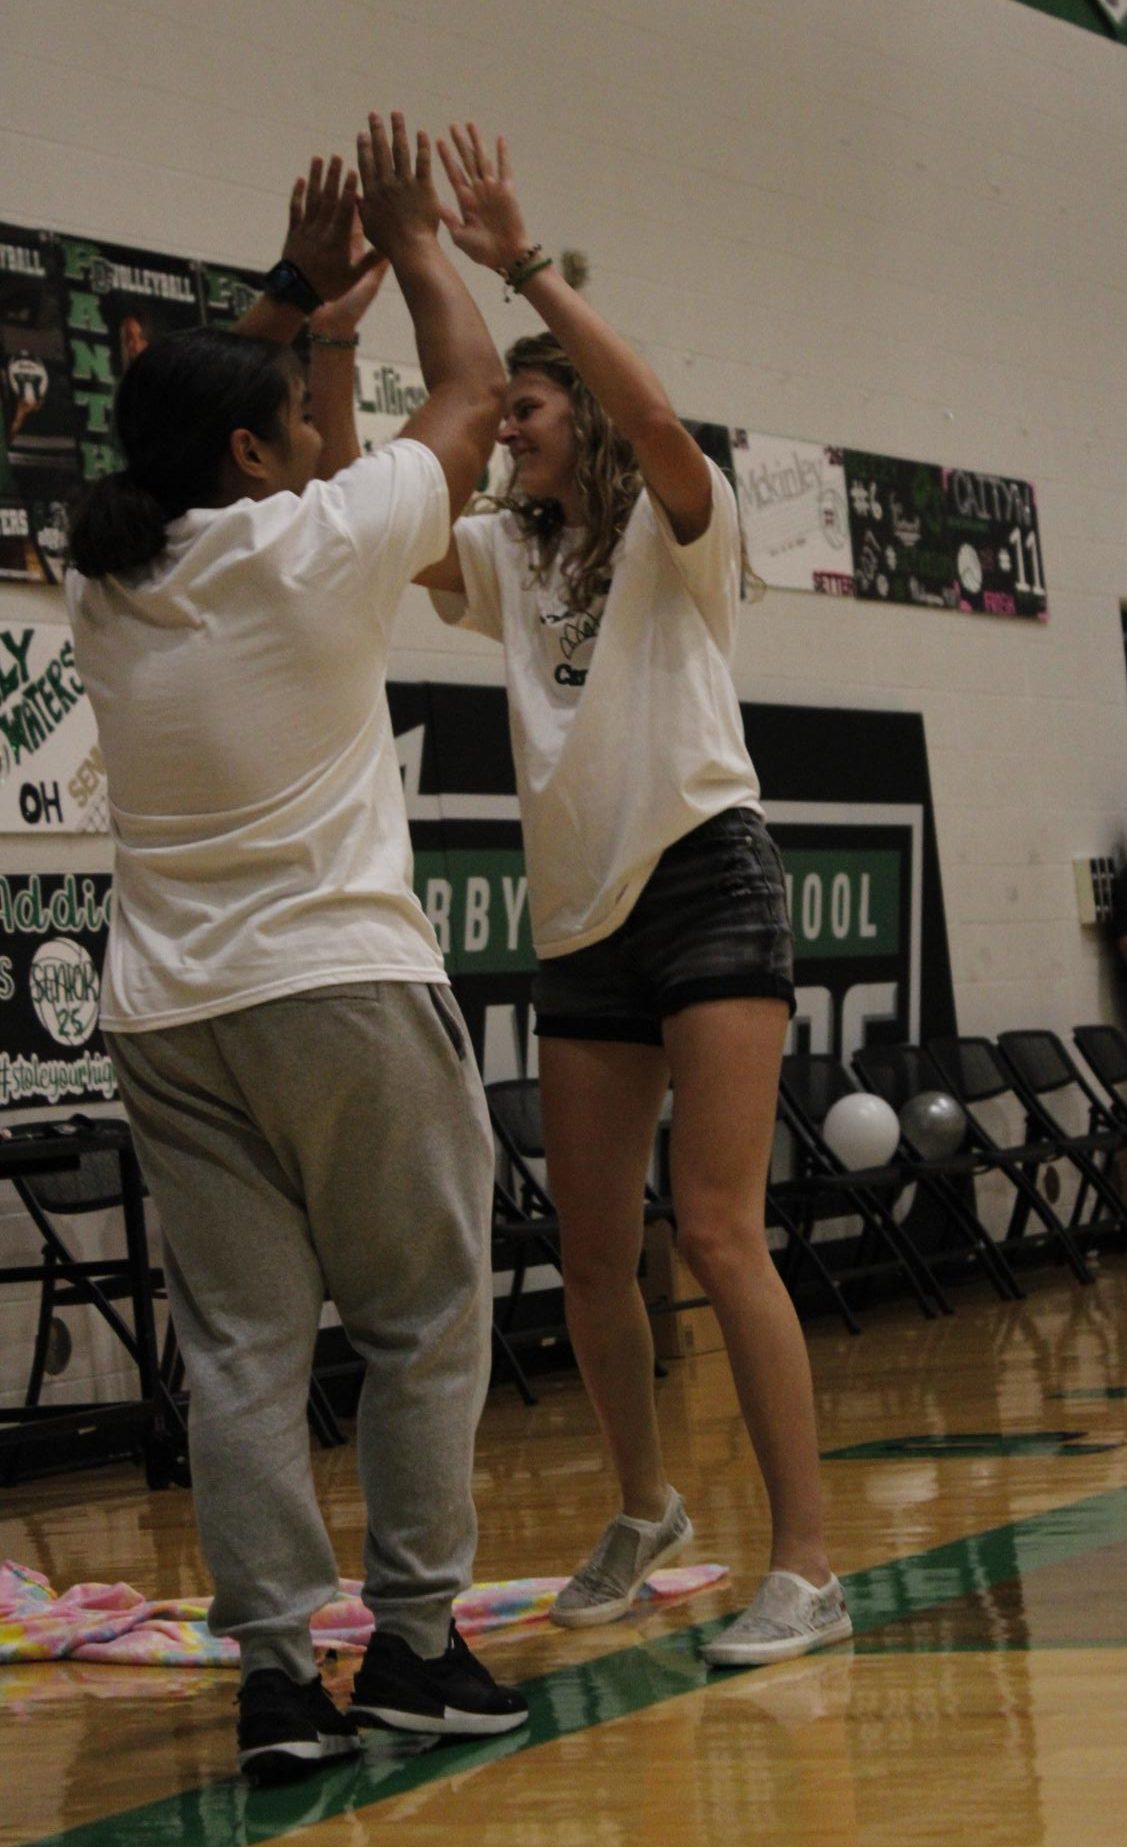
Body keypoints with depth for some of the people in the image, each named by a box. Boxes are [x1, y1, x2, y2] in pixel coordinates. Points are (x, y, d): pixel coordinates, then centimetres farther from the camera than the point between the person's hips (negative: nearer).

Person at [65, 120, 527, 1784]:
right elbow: (470, 394, 7)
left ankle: (276, 1672, 0)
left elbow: (213, 433, 27)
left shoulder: (109, 585, 7)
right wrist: (412, 239, 20)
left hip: (169, 1014, 5)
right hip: (347, 986, -5)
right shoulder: (315, 548, -7)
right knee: (423, 1324, 7)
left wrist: (298, 304, 27)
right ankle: (415, 1638, 8)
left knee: (241, 1349, 3)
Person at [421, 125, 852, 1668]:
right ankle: (646, 1512, 30)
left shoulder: (673, 529, 0)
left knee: (718, 1235, -15)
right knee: (591, 1256, 9)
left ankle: (807, 1568, -15)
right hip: (581, 917, 7)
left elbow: (653, 418, -22)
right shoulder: (508, 559, 17)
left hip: (703, 884, -7)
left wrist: (524, 265, -24)